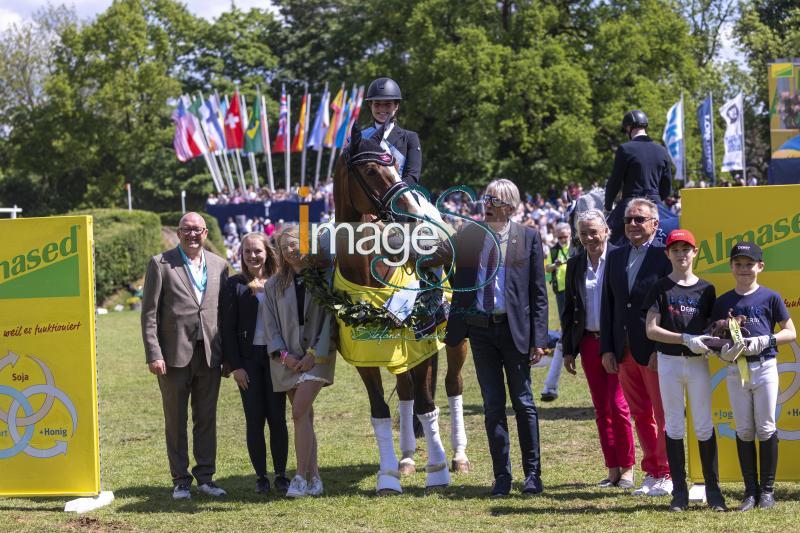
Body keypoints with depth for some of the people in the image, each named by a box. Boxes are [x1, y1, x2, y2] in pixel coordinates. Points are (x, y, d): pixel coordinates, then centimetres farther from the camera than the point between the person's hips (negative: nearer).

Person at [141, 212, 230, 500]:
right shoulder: (161, 264, -2)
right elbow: (149, 313, -4)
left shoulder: (219, 265, 9)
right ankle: (180, 481, 14)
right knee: (176, 422, 6)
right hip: (174, 355, -3)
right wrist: (154, 355, -11)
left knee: (206, 419, 9)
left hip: (209, 355, 3)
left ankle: (205, 477, 18)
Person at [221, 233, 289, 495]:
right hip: (248, 359, -1)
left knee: (277, 418, 1)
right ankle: (261, 476, 8)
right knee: (255, 419, 1)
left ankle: (281, 475, 9)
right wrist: (235, 365, -7)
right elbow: (228, 328, 0)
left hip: (275, 357, 1)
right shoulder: (234, 285, 2)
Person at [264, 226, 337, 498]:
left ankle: (301, 477, -13)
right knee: (305, 416, 4)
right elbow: (271, 323, 8)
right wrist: (284, 354, -5)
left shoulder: (324, 277, -1)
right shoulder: (274, 284, 9)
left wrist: (314, 354, -11)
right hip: (289, 358, 3)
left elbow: (330, 319, -4)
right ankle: (314, 478, 8)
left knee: (299, 413, -16)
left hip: (318, 354, -3)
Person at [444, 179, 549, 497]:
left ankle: (532, 474, 15)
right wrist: (453, 327, -1)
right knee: (493, 406, 7)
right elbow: (459, 283, 7)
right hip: (480, 327, 2)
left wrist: (538, 338, -10)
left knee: (523, 403, 5)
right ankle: (502, 476, 14)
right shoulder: (469, 235, 4)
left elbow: (538, 292, -3)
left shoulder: (528, 238, -3)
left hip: (514, 328, -2)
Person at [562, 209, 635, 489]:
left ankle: (627, 468, 6)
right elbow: (569, 309, 14)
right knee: (601, 410, 8)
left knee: (618, 406, -7)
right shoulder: (575, 264, 9)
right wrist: (568, 349, 10)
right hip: (589, 342, 5)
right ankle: (613, 470, 14)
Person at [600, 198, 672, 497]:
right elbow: (607, 304, 13)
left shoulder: (665, 257, -7)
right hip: (624, 351, 6)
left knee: (664, 415, 2)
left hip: (656, 351, -6)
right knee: (641, 415, 11)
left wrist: (661, 349, -15)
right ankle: (651, 473, 19)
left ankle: (666, 475, 10)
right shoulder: (615, 257, 12)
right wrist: (606, 349, 6)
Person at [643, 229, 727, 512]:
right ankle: (679, 491, 10)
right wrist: (686, 339, -18)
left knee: (705, 427, 2)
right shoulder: (660, 288, 1)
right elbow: (651, 330, -8)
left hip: (698, 362, 1)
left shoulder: (706, 289, 7)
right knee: (674, 427, 4)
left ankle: (713, 490, 9)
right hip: (669, 362, -1)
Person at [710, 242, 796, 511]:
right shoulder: (723, 302, 7)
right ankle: (750, 490, 12)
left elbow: (790, 332, 2)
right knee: (744, 430, 5)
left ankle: (767, 489, 9)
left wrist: (764, 341, -13)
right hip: (735, 369, 3)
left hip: (764, 367, -2)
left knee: (765, 428, 0)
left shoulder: (770, 297, -1)